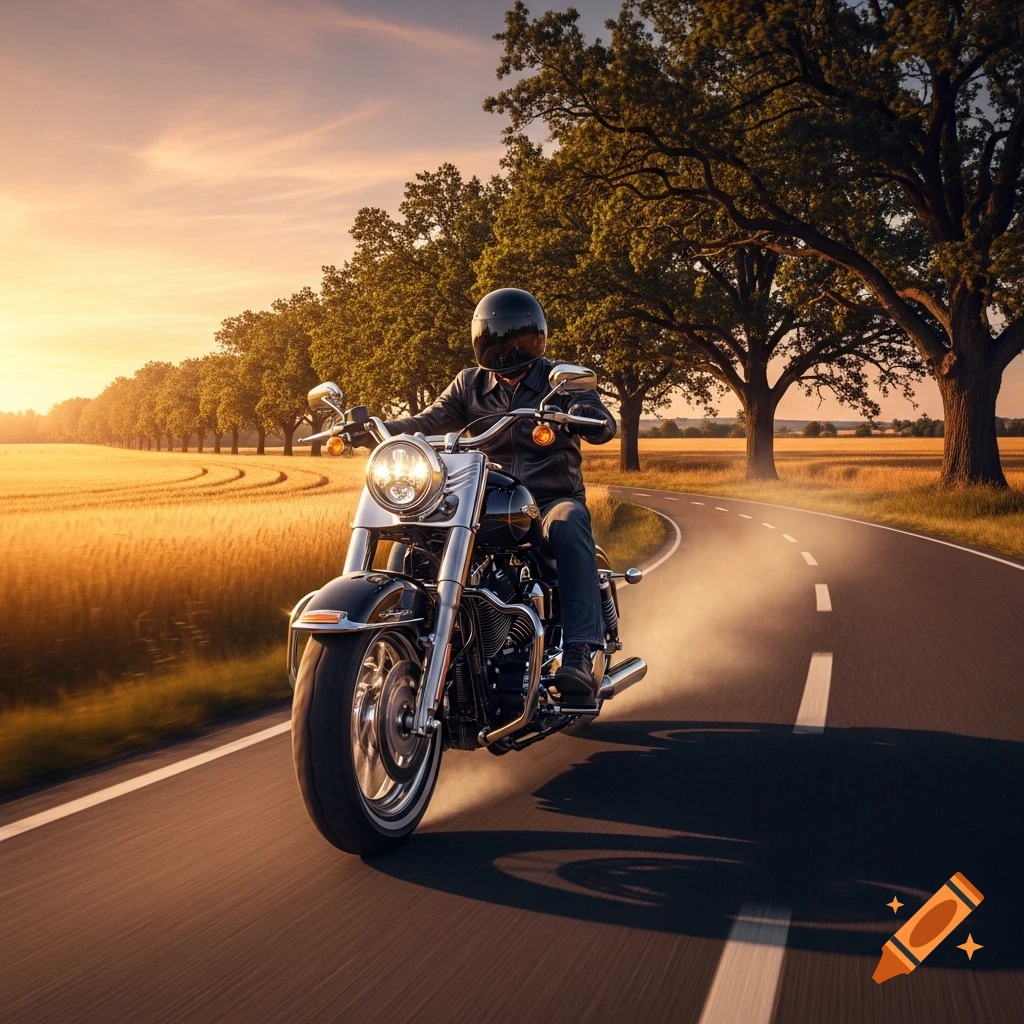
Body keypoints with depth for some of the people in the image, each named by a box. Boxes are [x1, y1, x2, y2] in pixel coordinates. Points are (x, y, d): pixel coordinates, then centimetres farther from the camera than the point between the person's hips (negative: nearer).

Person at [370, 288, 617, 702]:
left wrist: (587, 416, -37)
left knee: (569, 526, -38)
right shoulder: (469, 384, 13)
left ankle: (579, 655, -46)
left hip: (553, 500, -3)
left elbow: (605, 426, -12)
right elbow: (427, 422, 2)